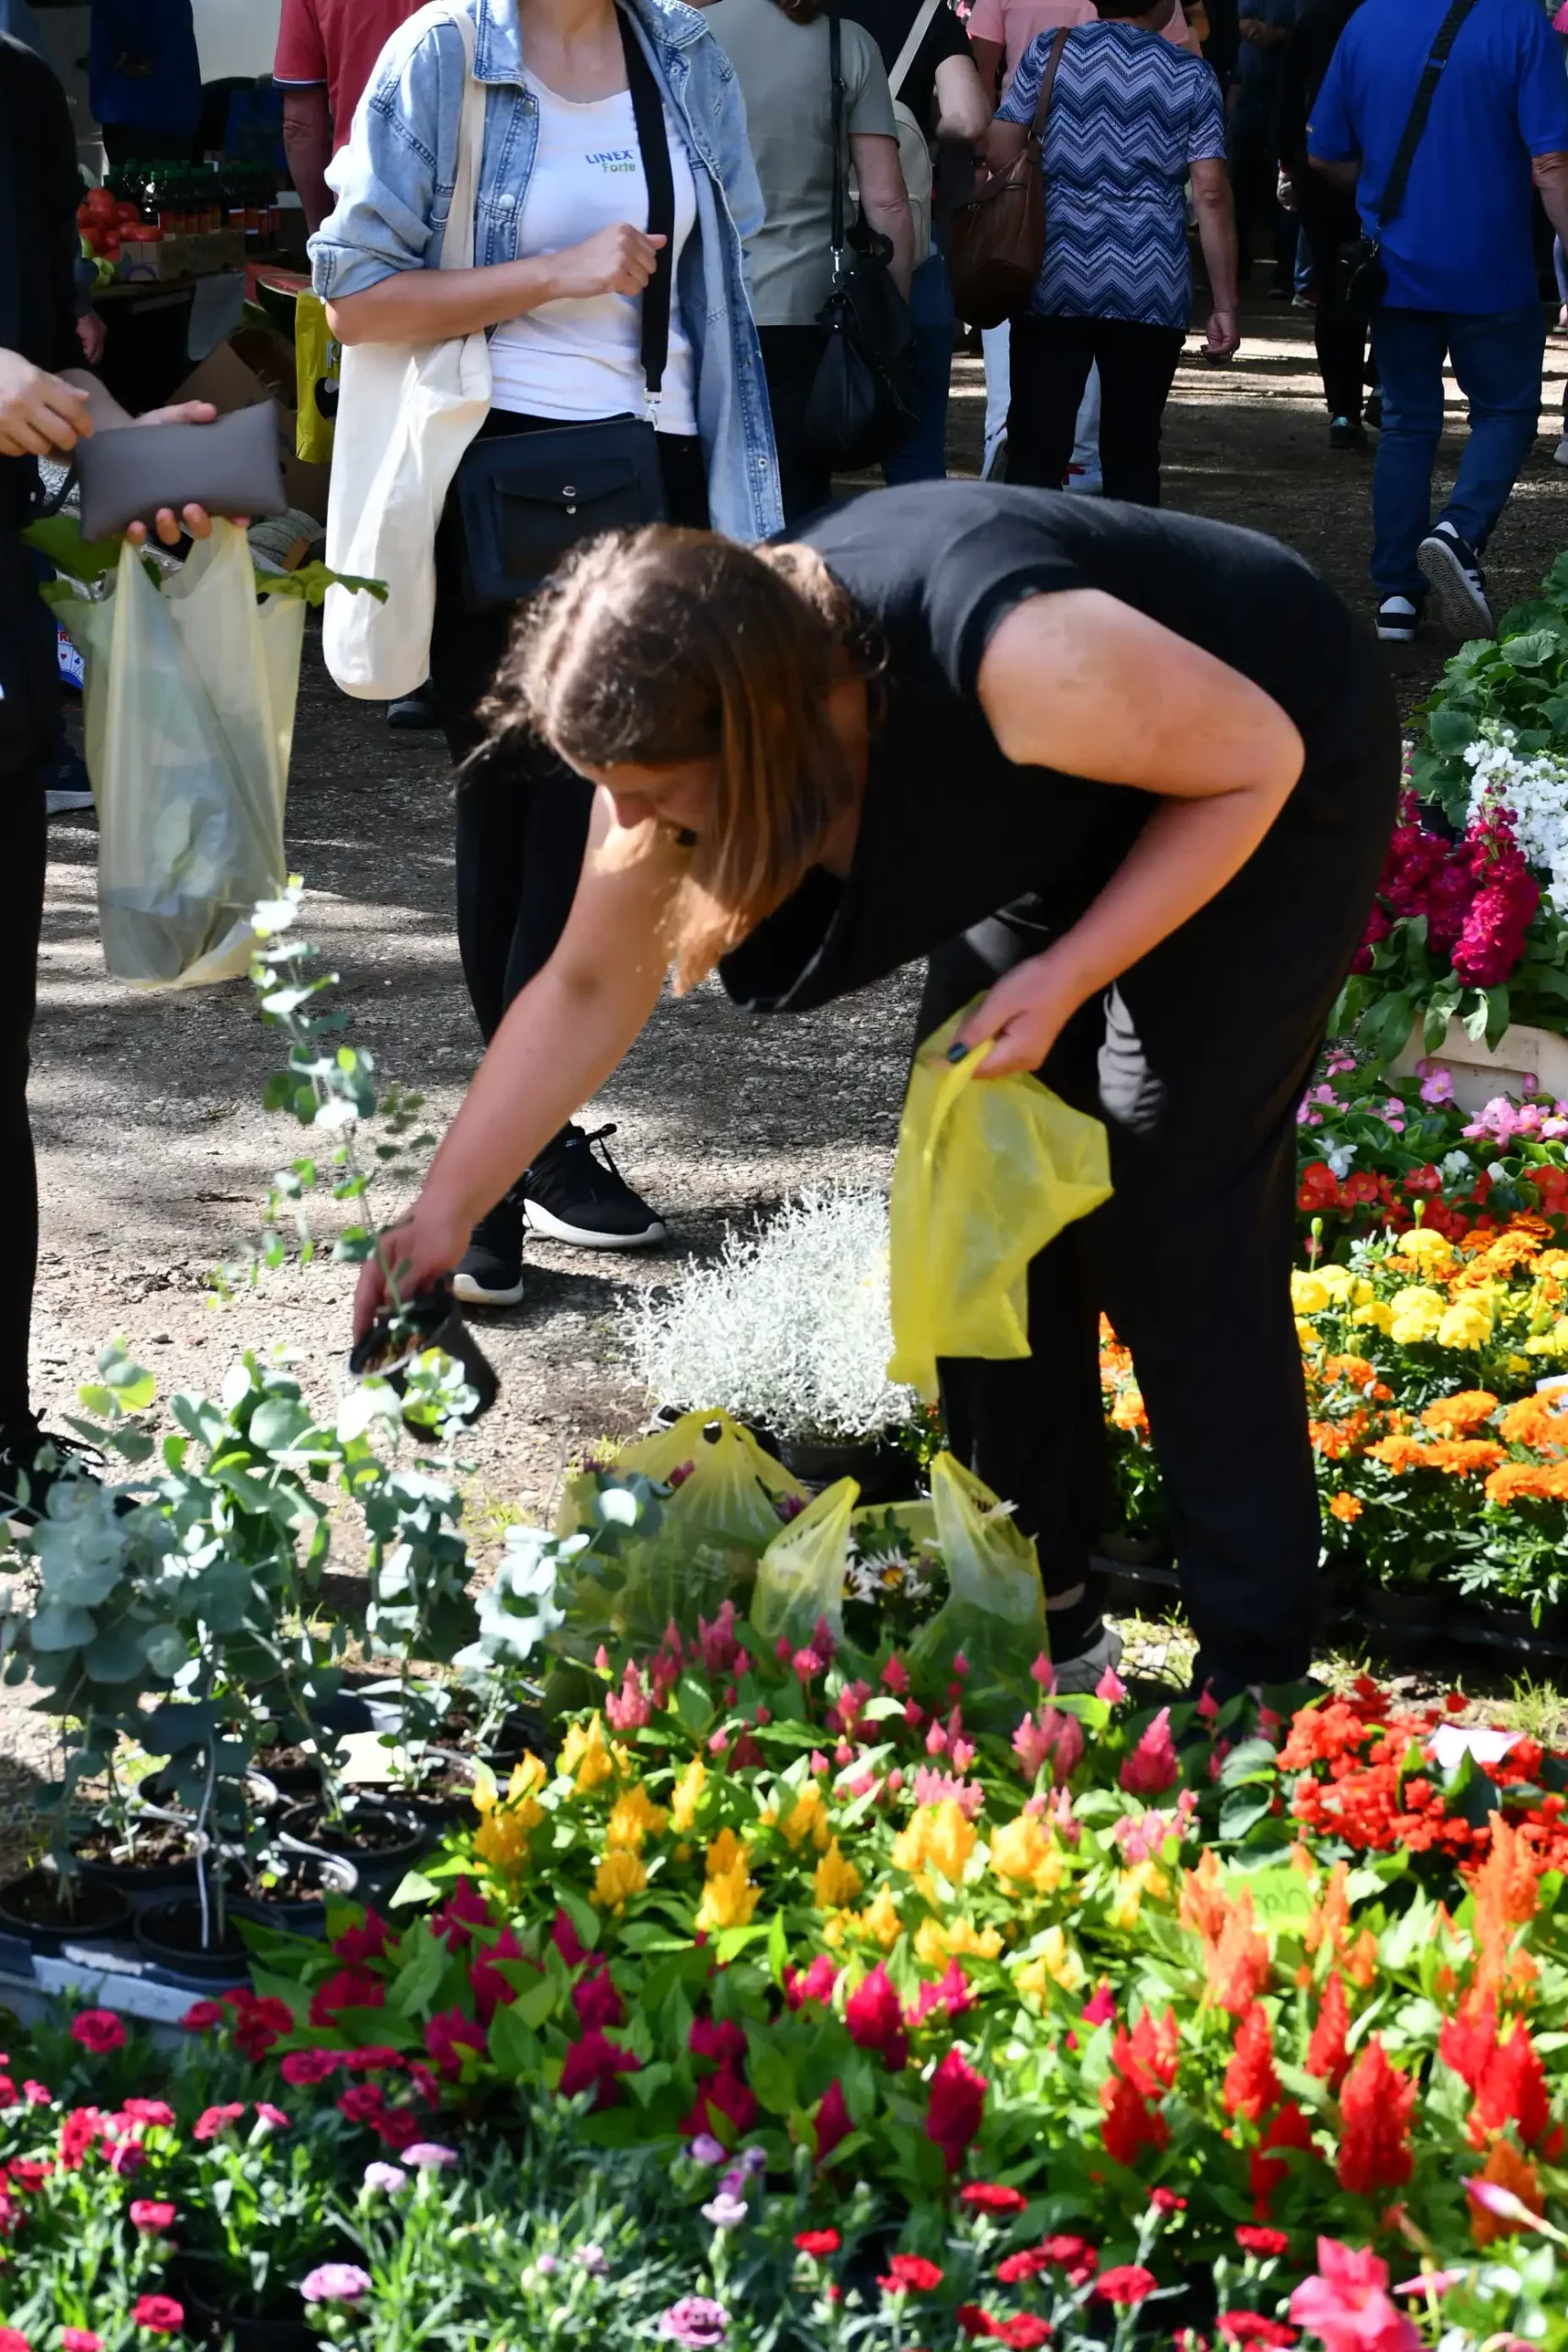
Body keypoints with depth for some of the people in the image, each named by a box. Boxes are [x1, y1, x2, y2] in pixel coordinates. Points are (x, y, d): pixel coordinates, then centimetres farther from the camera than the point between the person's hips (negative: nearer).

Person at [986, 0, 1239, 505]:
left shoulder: (1049, 52, 4)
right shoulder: (1191, 76, 2)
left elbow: (999, 152, 1)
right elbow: (1211, 195, -4)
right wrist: (1225, 303, -2)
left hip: (1054, 283, 0)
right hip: (1148, 293, 0)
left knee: (1036, 448, 2)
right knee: (1133, 453, 8)